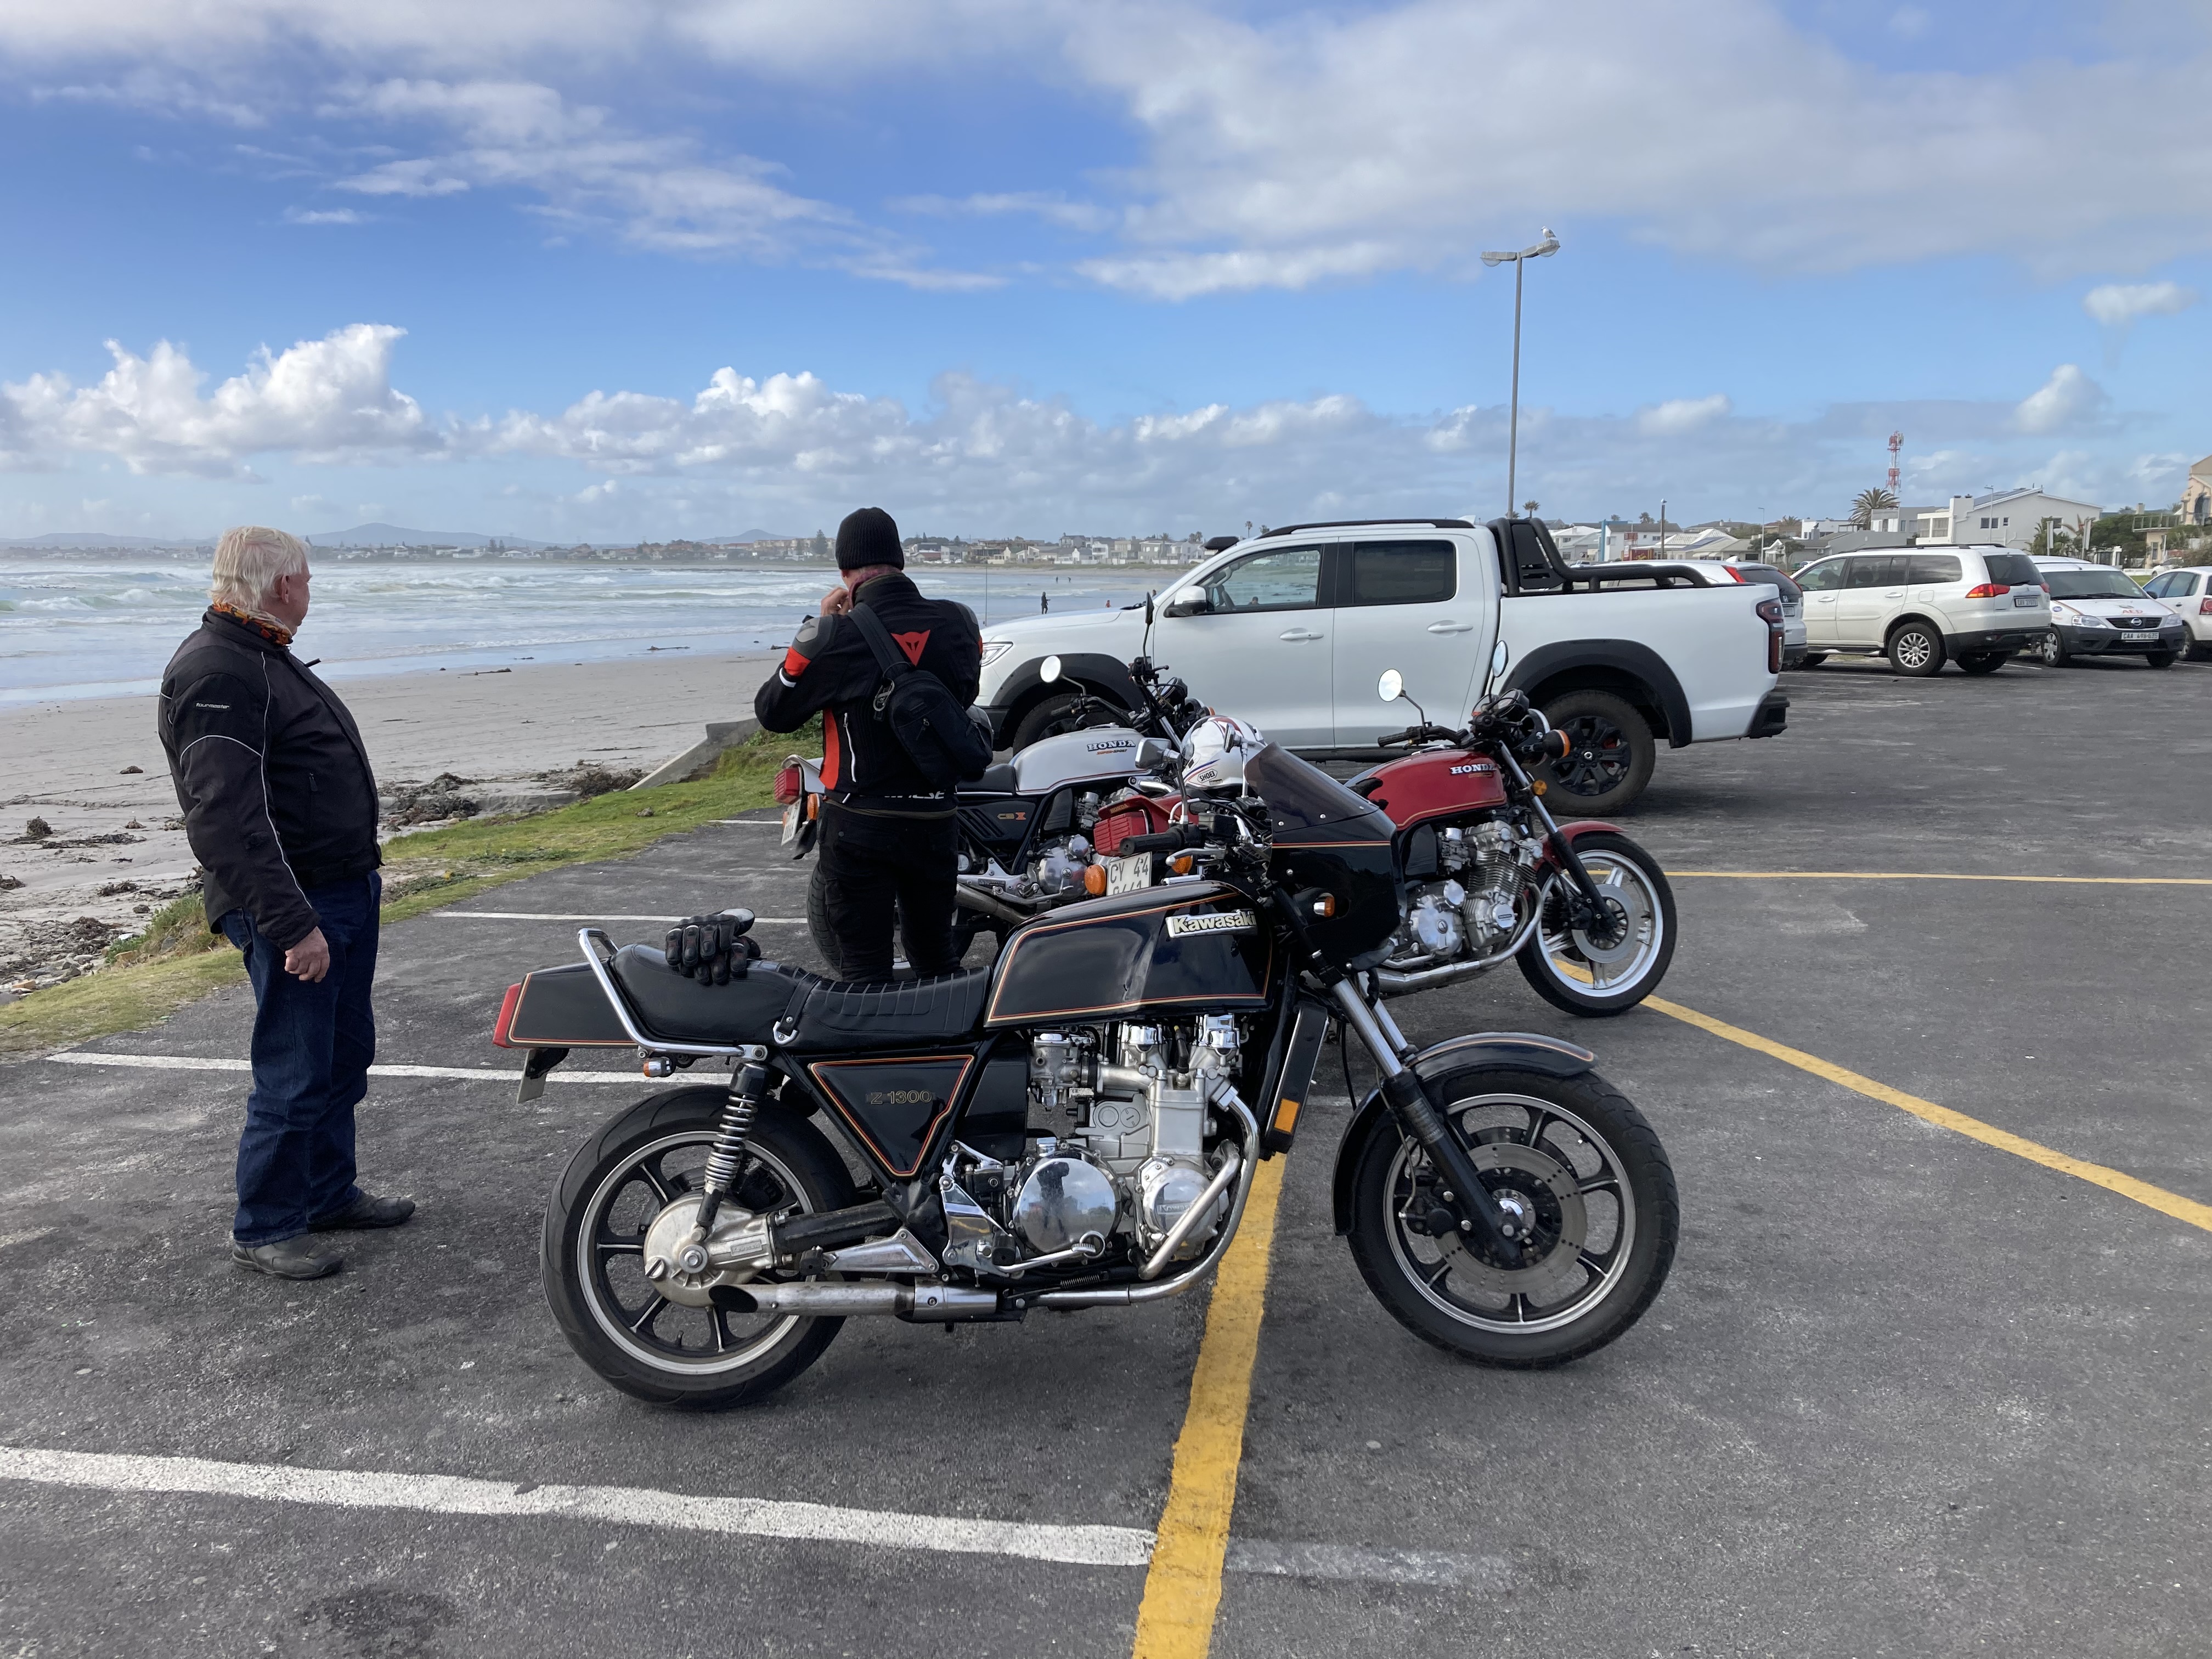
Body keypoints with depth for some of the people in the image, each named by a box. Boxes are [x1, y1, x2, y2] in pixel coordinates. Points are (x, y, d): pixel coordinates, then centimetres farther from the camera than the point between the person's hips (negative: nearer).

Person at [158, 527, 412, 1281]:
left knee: (345, 1056, 18)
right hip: (294, 908, -10)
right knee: (296, 1075, -2)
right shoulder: (216, 674, -19)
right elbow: (226, 818, -27)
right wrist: (291, 924, -29)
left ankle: (329, 1193, 32)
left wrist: (363, 872, 27)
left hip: (344, 894, 10)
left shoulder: (264, 657, 16)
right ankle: (262, 1229, 12)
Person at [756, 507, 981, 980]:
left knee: (866, 971, 5)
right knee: (936, 962, 20)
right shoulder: (960, 623, -3)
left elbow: (772, 712, -2)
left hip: (861, 827, -4)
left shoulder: (835, 636, -16)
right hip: (936, 823, 4)